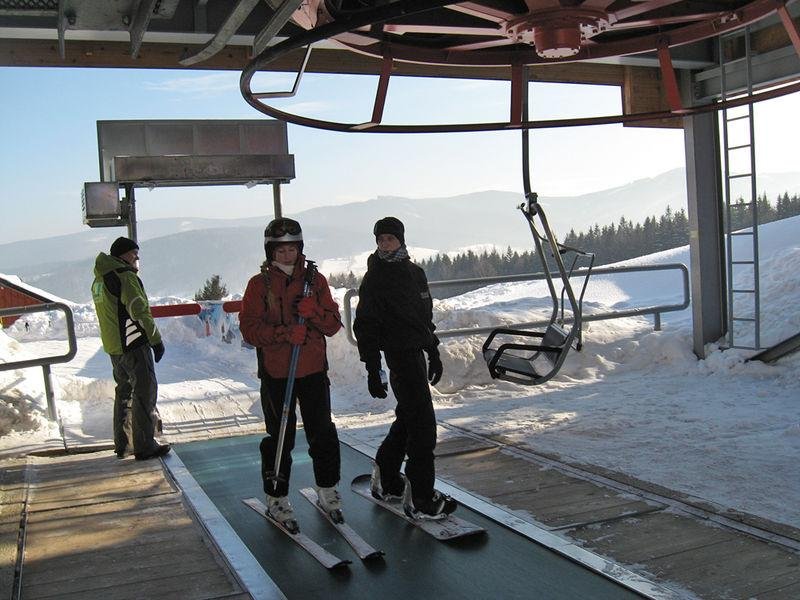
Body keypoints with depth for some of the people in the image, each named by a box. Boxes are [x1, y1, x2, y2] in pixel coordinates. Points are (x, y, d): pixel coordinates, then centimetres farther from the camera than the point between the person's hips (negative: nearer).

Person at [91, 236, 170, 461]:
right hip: (134, 344, -9)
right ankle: (144, 446, -1)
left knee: (124, 391, 18)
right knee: (145, 392, -3)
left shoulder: (98, 281, 14)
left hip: (113, 346, 9)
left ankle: (122, 444, 25)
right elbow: (140, 312, -18)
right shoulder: (125, 276, -14)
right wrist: (156, 340, -13)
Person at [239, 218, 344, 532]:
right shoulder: (259, 284, 0)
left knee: (323, 432, 7)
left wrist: (314, 312, -17)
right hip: (276, 373, -2)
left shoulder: (315, 280, 7)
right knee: (280, 437, 2)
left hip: (314, 370, 3)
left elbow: (333, 325, 3)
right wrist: (285, 333, -22)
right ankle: (277, 498, 17)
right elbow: (249, 329, -9)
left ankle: (327, 490, 25)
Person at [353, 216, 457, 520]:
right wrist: (372, 370, -16)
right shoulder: (374, 279, -9)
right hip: (400, 355, -8)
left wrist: (434, 353, 22)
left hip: (417, 353, 8)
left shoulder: (415, 272, 12)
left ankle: (386, 480, 33)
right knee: (423, 425, -9)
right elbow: (365, 327, -11)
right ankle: (420, 500, -3)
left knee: (407, 418, 17)